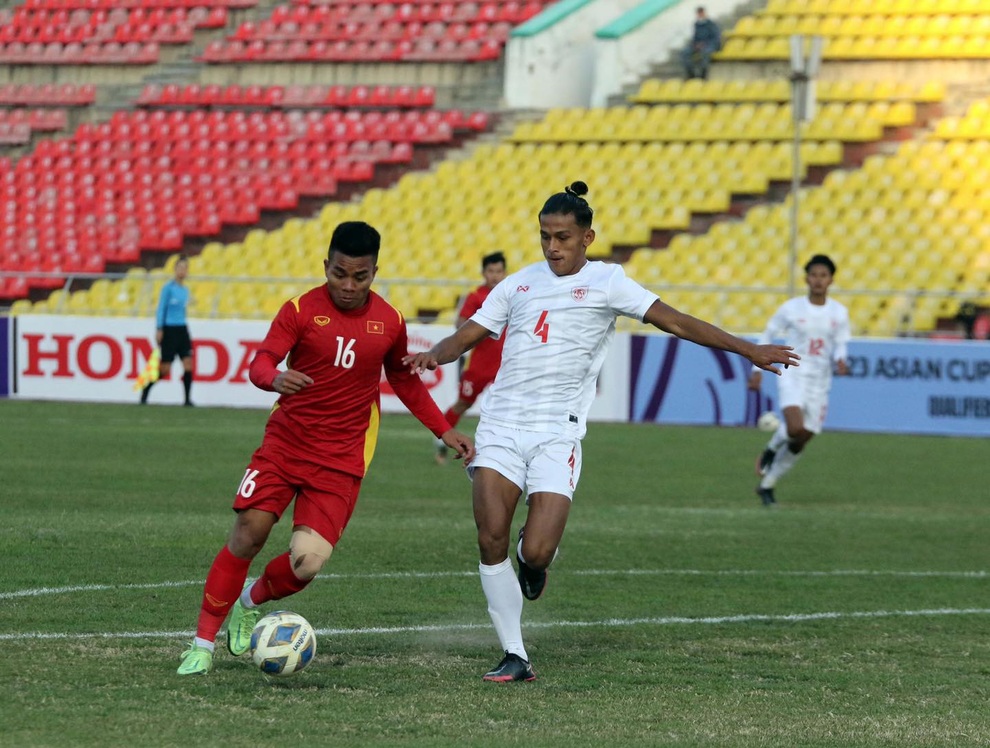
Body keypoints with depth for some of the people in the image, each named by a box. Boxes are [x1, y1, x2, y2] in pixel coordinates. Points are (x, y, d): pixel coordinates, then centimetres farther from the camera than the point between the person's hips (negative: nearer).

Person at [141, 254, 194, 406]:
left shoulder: (185, 290, 12)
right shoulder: (168, 288, -7)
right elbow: (161, 309, -8)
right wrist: (159, 330, -12)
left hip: (182, 329, 6)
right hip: (169, 329, -6)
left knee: (188, 363, -7)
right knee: (165, 368, -3)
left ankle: (187, 399, -5)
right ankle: (145, 391, 17)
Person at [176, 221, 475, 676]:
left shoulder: (389, 323, 3)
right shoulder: (301, 310, -5)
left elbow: (405, 382, 20)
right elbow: (260, 362, -15)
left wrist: (445, 433, 17)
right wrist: (274, 377, -39)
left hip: (340, 462, 1)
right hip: (283, 445, -1)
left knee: (307, 563, -13)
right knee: (247, 536, -10)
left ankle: (250, 602, 20)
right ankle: (203, 643, 4)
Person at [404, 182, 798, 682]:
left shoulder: (605, 283, 3)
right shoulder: (519, 284, 15)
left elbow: (676, 322, -2)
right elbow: (467, 336, 16)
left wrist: (749, 350, -9)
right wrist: (434, 355, -7)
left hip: (558, 434, -3)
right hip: (501, 425, 3)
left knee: (536, 553, -15)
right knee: (491, 542, -9)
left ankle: (532, 559, 24)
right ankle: (514, 657, 3)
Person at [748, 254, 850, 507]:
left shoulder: (839, 313, 3)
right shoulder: (791, 308, -3)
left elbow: (840, 346, 6)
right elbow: (767, 336, 8)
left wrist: (840, 361, -17)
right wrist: (757, 370, 5)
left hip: (819, 382, 3)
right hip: (793, 375, -3)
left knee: (800, 442, 5)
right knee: (795, 428, -27)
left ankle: (766, 486, 21)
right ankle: (771, 449, 6)